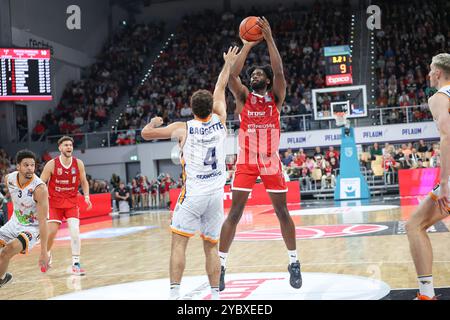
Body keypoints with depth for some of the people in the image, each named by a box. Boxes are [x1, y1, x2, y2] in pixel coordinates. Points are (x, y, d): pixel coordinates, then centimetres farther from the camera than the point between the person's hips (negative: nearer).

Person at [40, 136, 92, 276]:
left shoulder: (78, 163, -5)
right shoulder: (51, 164, -11)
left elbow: (84, 182, 8)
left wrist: (86, 197, -5)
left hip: (72, 203, 1)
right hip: (54, 203, -1)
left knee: (75, 230, -15)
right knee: (51, 231, -4)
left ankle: (76, 264, -10)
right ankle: (47, 254, 29)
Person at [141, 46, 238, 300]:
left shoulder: (183, 128, -5)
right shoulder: (220, 122, 2)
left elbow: (146, 134, 3)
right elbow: (220, 89, 18)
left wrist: (154, 121, 25)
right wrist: (228, 64, 33)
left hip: (192, 194, -3)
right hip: (216, 194, 3)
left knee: (179, 243, -1)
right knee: (211, 246, 10)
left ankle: (174, 293, -10)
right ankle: (216, 295, 9)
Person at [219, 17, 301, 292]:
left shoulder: (276, 97, 3)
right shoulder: (244, 97, 4)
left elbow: (279, 72, -14)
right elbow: (232, 75, -13)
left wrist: (269, 38, -15)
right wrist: (248, 45, -11)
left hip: (271, 161, 0)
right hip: (246, 161, 0)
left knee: (282, 212, 6)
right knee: (234, 213, -5)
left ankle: (294, 263, 18)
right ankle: (221, 265, 0)